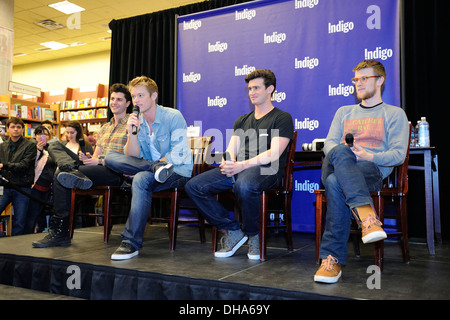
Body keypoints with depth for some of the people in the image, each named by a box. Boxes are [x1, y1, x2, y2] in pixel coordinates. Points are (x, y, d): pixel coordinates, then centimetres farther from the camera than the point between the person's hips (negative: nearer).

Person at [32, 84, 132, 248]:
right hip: (98, 167, 8)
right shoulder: (104, 128, 28)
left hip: (115, 172, -8)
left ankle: (60, 232, -21)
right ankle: (74, 173, -40)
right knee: (55, 146, -8)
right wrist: (87, 158, -2)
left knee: (61, 178, -25)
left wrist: (100, 161, -16)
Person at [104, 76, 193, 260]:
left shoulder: (173, 117, -9)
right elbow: (132, 158, 1)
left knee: (141, 178, -36)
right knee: (110, 156, -12)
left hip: (178, 172, -6)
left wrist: (138, 170, -14)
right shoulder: (137, 122, 7)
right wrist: (132, 133, -17)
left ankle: (131, 243, -30)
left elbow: (178, 157, -16)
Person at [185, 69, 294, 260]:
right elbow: (231, 149, 16)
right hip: (237, 170, 7)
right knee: (193, 186, -13)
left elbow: (273, 154, -8)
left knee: (244, 185, -42)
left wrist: (243, 165, -20)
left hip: (266, 170, -6)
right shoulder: (242, 121, 27)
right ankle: (232, 231, -6)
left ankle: (253, 235, -13)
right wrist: (227, 163, -10)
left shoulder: (282, 118, 6)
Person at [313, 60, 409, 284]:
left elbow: (398, 154, 4)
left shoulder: (395, 114, 17)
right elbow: (329, 143, 15)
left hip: (372, 170, -3)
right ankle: (367, 216, -47)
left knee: (335, 182, -38)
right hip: (334, 166, 3)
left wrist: (369, 156, -16)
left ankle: (332, 259, -39)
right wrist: (341, 153, -10)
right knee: (340, 152, -36)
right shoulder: (344, 112, 30)